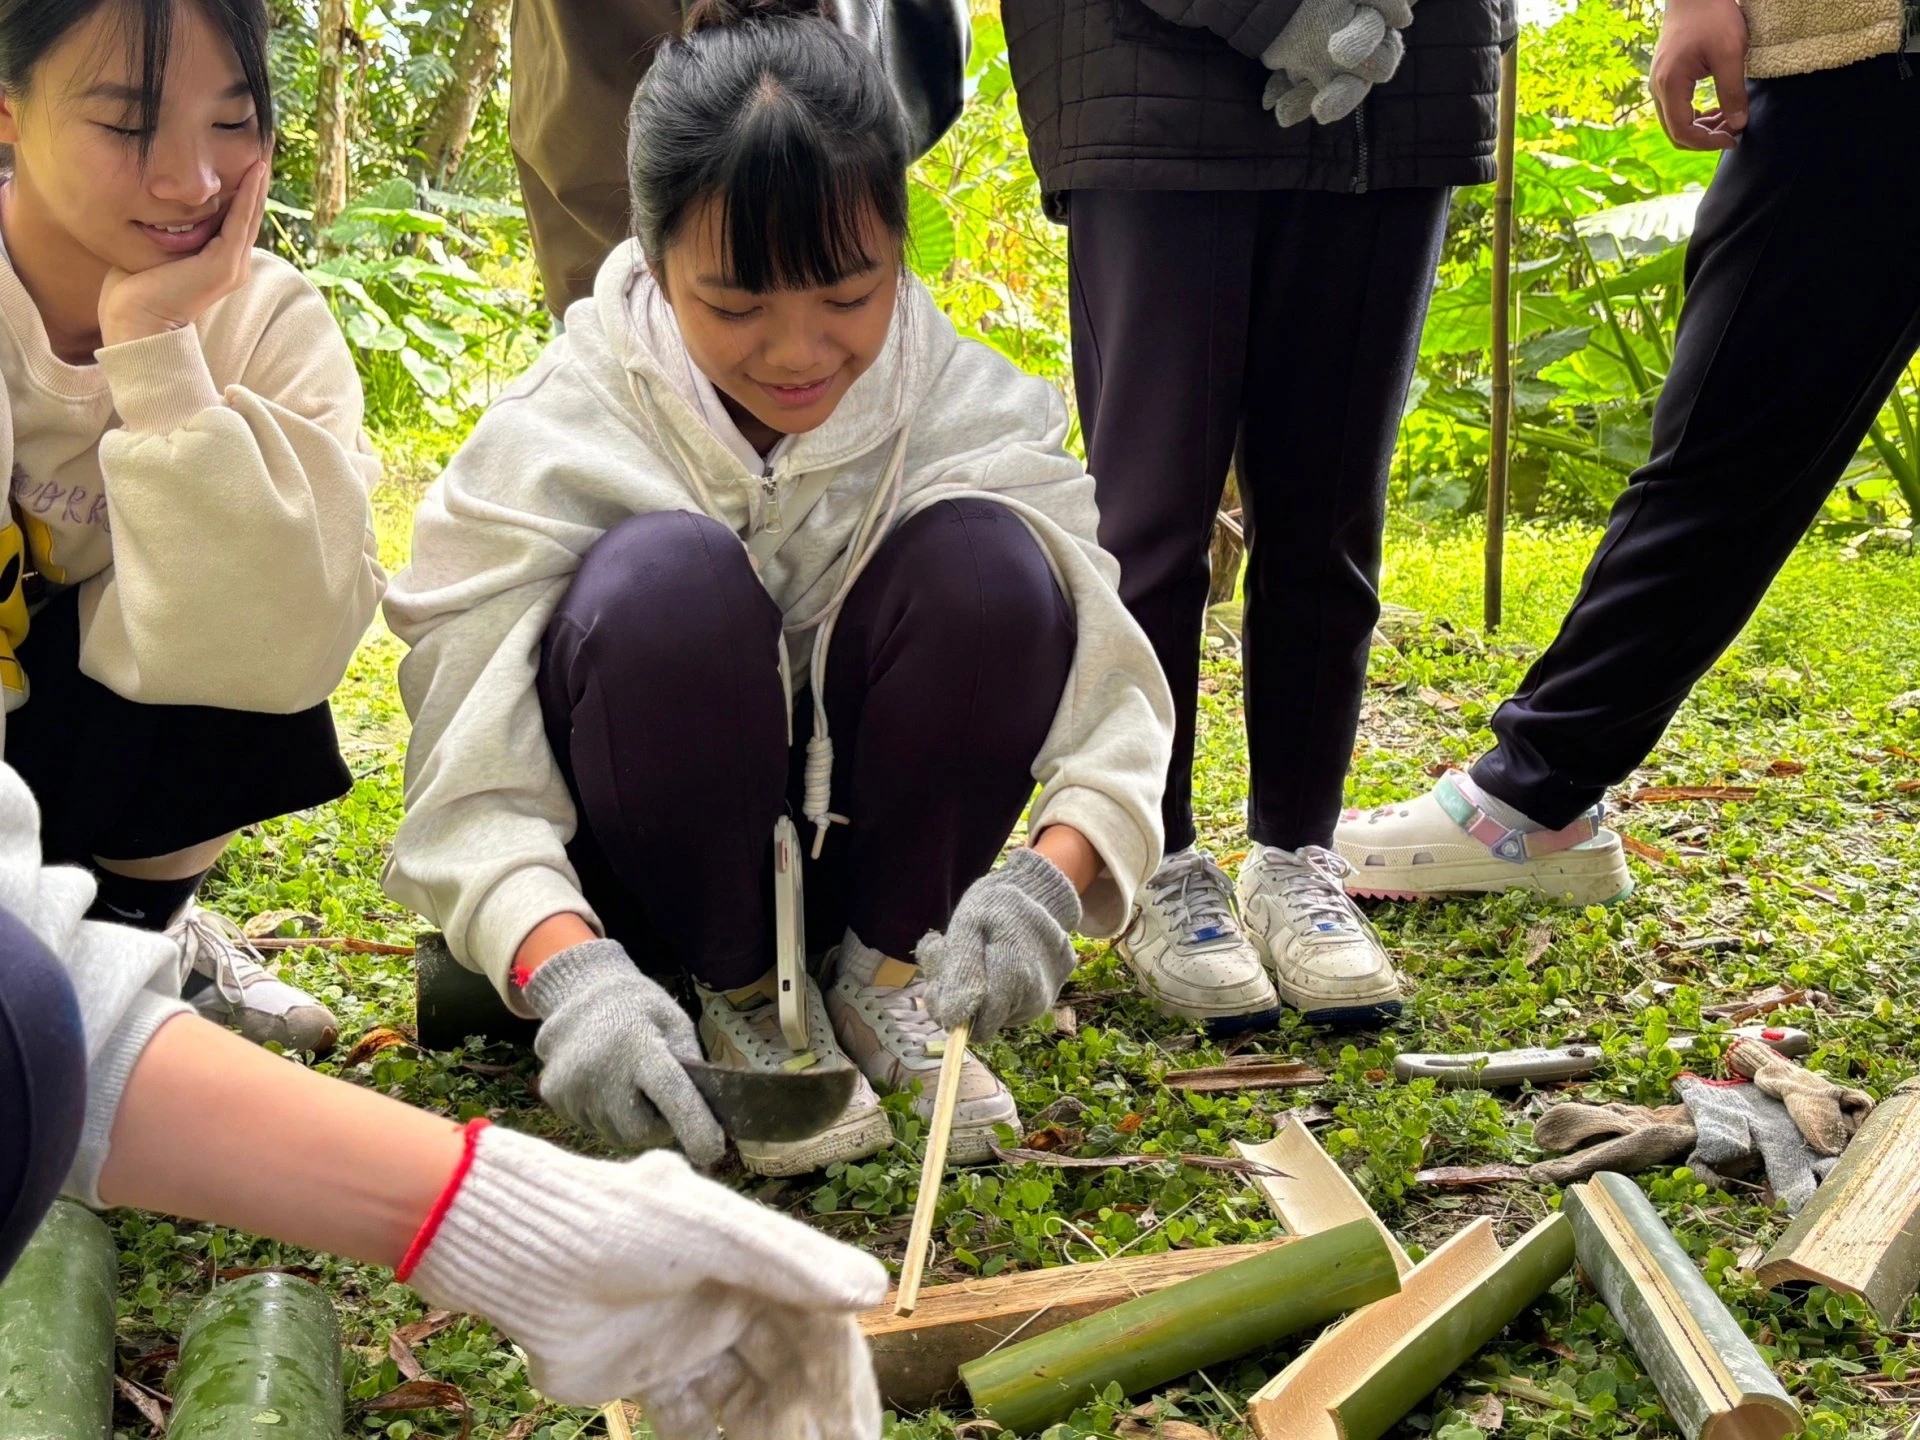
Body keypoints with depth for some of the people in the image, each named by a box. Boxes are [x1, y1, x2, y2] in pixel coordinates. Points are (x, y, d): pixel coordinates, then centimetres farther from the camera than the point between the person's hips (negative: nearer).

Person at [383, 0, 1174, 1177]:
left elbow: (1112, 698, -17)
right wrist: (566, 965, -45)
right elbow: (471, 780, -25)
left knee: (987, 561, -26)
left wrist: (1051, 877, -38)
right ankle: (740, 997, -12)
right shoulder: (558, 439, -20)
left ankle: (882, 973, -7)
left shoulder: (971, 408, -14)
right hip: (644, 880, -2)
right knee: (670, 577, -33)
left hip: (867, 845, 2)